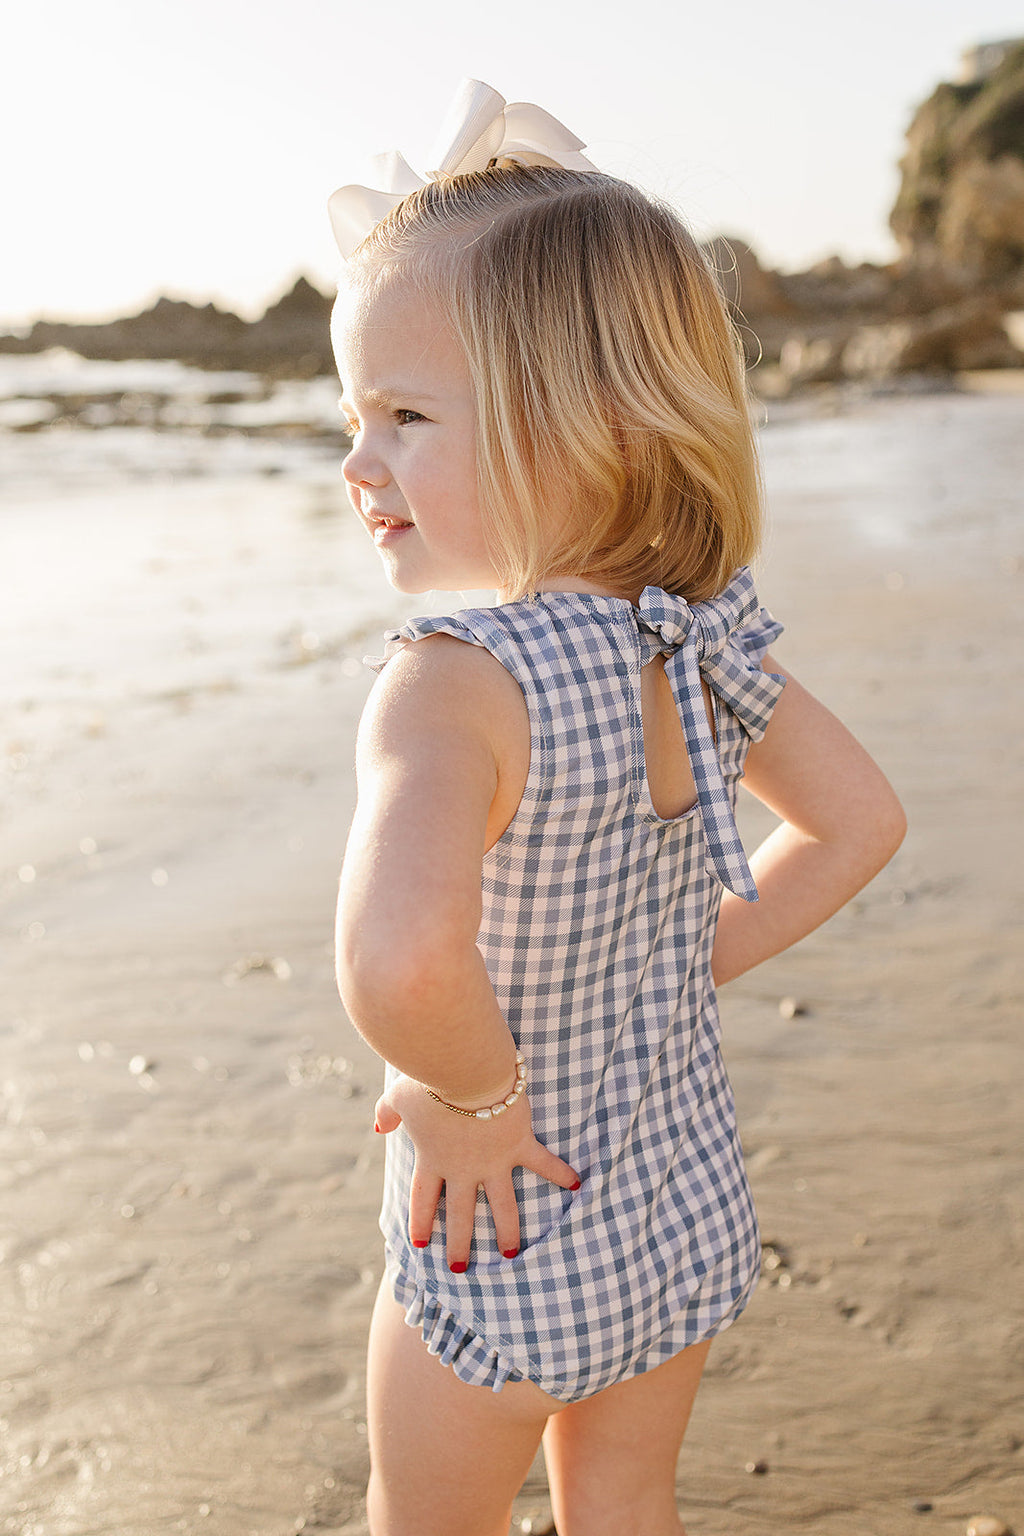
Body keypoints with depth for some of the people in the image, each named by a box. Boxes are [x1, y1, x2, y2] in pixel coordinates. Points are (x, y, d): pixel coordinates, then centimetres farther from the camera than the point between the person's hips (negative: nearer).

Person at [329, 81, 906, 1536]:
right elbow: (859, 823, 6)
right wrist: (695, 961, 3)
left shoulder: (457, 682, -31)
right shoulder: (713, 640, -9)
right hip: (692, 1209, 6)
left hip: (508, 1241, -5)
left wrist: (471, 1099, -28)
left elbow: (398, 958, -48)